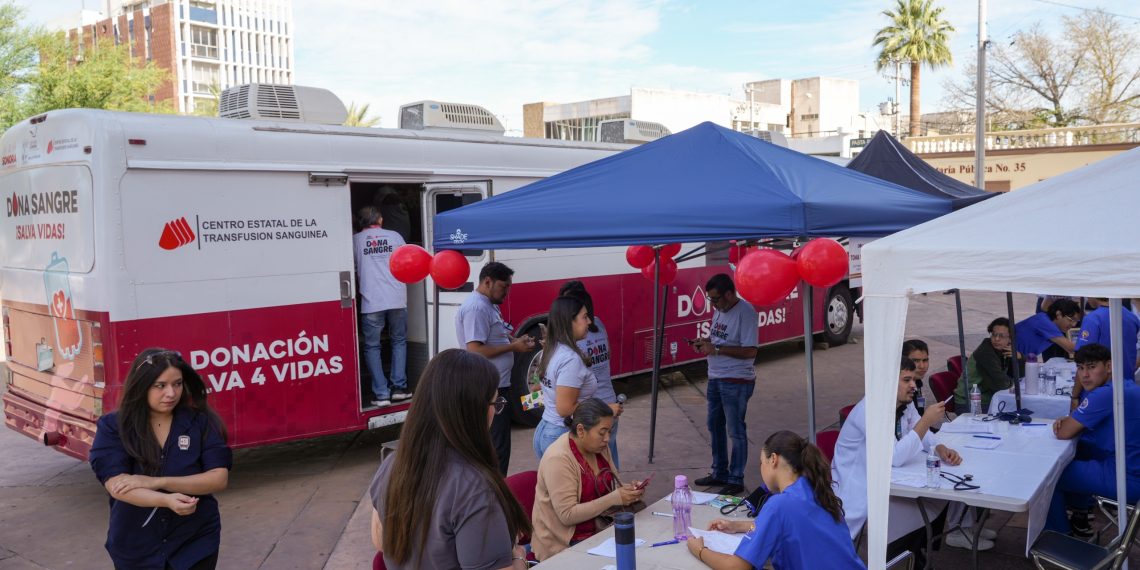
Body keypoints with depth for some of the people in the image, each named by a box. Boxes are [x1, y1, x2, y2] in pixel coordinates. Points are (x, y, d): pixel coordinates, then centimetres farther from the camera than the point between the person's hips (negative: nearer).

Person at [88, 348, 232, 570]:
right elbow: (116, 485, -18)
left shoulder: (200, 422, -8)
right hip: (136, 548, 0)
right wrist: (167, 500, -32)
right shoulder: (113, 427, -8)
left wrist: (157, 481, -22)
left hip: (195, 542, 0)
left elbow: (219, 479, -13)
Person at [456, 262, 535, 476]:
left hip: (497, 386, 11)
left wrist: (515, 340, 4)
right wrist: (513, 347, -18)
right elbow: (476, 351, -26)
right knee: (497, 447, -5)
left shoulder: (489, 305, 14)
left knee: (496, 444, 17)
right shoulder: (476, 308, -19)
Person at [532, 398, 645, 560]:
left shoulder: (600, 447, 2)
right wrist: (615, 498, -24)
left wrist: (628, 490, -6)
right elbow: (568, 515, -23)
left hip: (598, 531, 7)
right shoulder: (558, 459, -21)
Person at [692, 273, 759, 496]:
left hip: (736, 382, -9)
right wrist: (705, 342, 1)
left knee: (736, 431, 1)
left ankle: (736, 480, 13)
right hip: (715, 378, 9)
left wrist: (716, 349, -23)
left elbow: (750, 351, -24)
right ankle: (719, 473, 33)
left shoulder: (745, 312, -19)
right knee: (715, 426, 18)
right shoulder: (719, 310, 8)